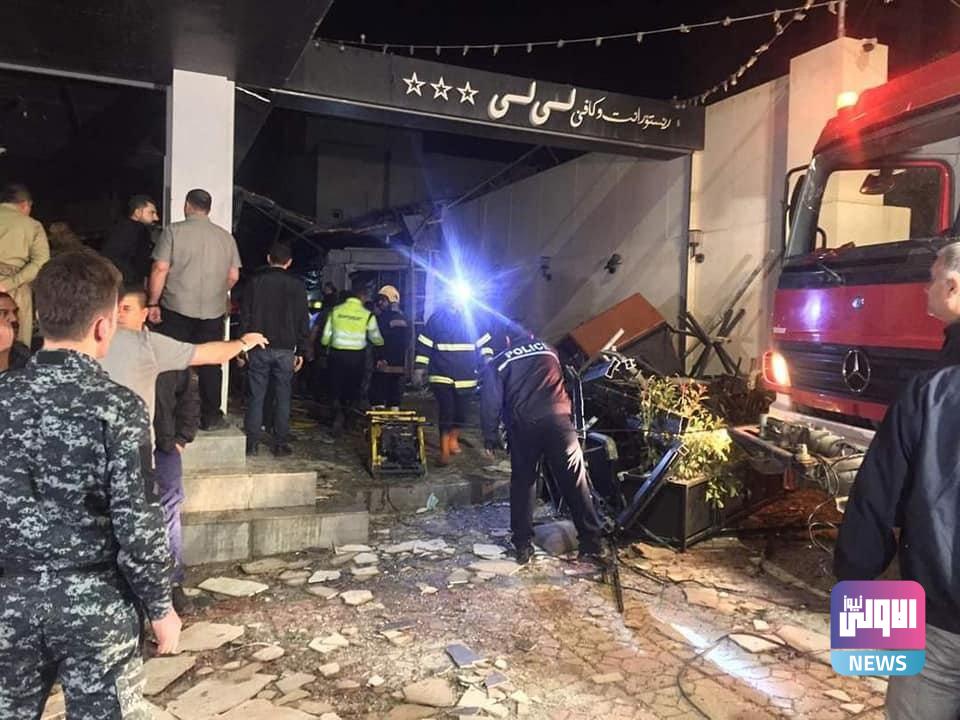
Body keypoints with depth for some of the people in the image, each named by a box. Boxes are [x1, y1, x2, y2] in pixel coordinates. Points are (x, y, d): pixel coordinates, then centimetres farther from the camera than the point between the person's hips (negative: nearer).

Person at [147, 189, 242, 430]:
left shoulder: (174, 231, -3)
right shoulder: (226, 236, 7)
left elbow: (160, 269, -8)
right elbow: (233, 276, 7)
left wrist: (153, 303, -2)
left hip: (176, 310, -2)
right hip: (213, 311, 2)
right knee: (210, 365, 11)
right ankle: (210, 417, 17)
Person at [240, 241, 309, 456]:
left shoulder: (256, 281, 3)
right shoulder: (297, 285, 3)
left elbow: (245, 316, 1)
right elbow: (303, 320, 2)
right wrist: (300, 351, 5)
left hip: (259, 348, 0)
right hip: (285, 350, 0)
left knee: (256, 397, 5)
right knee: (282, 398, 6)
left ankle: (252, 443, 5)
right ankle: (281, 443, 7)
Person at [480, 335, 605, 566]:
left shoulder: (496, 364, 12)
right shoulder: (548, 350, 20)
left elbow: (491, 402, 5)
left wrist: (490, 438, 9)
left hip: (523, 426, -1)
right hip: (559, 421, 1)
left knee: (522, 483, 13)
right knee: (575, 483, 5)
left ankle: (523, 545, 14)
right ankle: (591, 544, 7)